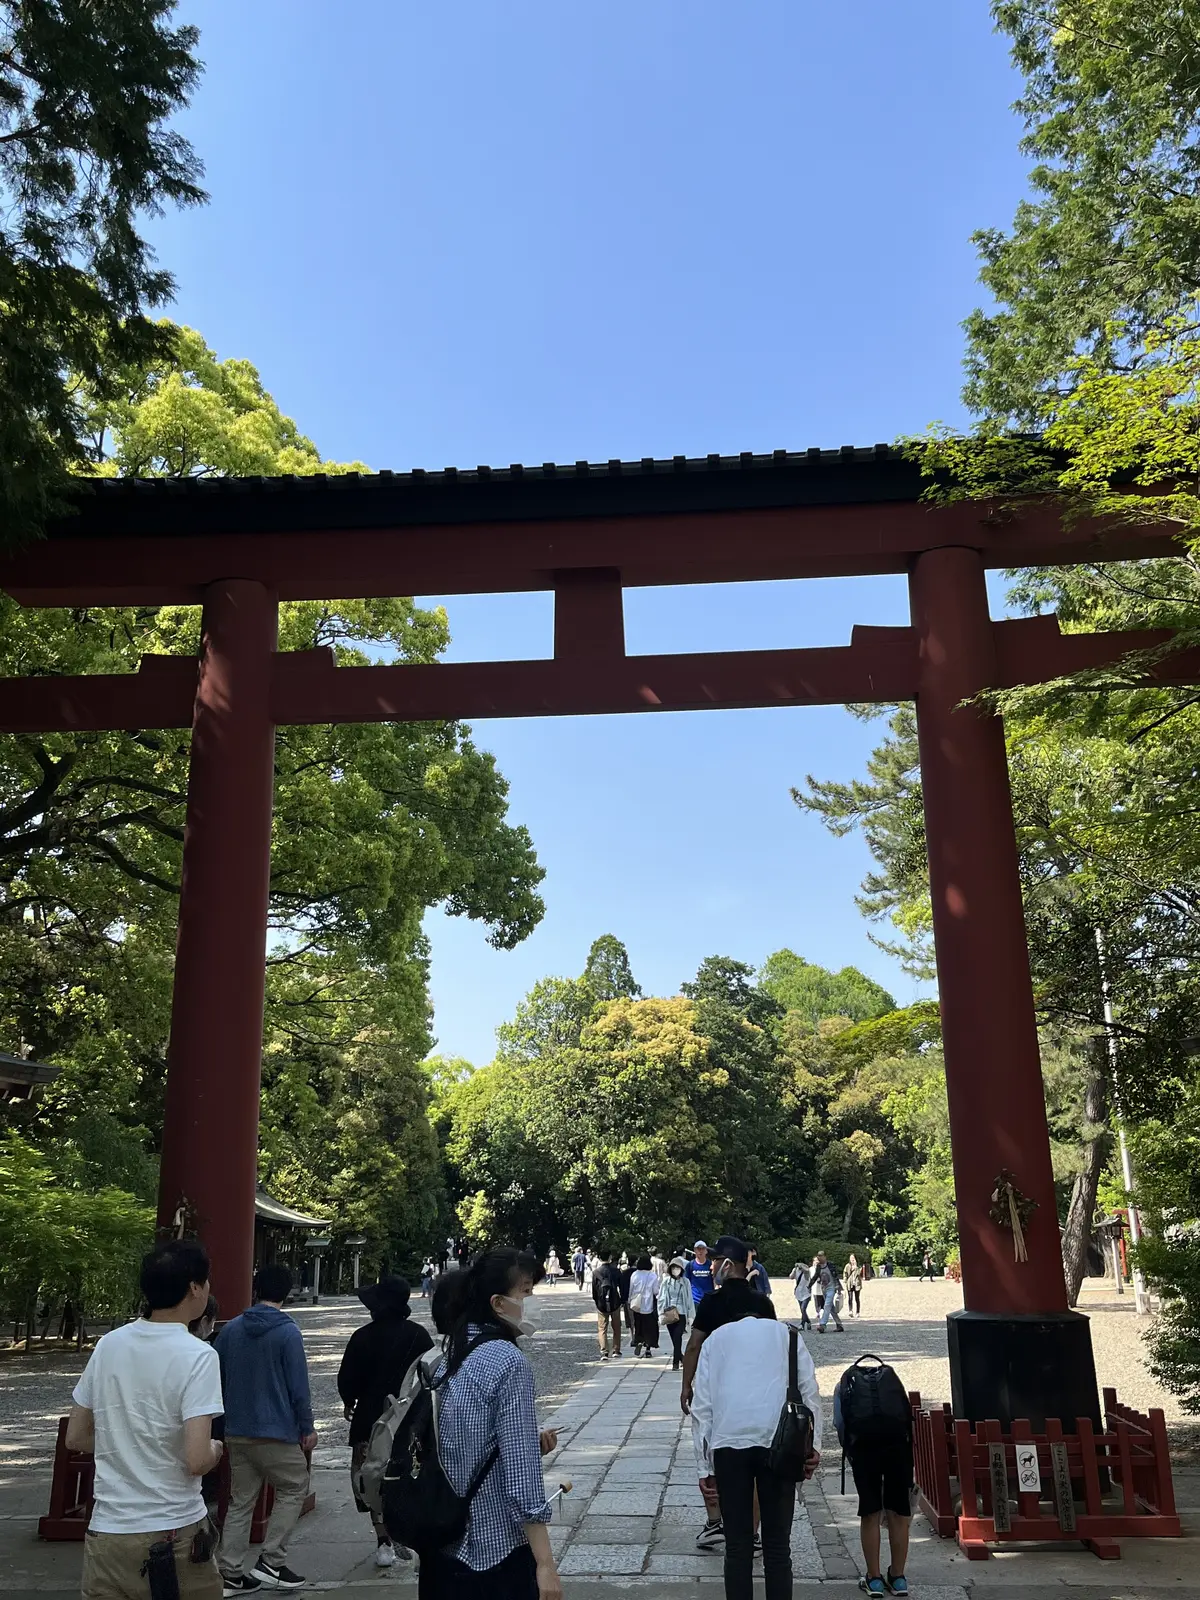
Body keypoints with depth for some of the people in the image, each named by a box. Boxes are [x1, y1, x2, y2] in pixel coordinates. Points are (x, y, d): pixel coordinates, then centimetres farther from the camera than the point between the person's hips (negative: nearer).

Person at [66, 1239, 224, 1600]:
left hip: (107, 1531, 5)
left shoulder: (108, 1344, 2)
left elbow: (76, 1438, 11)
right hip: (173, 1533, -5)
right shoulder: (197, 1355, -16)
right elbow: (197, 1461, -21)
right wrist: (216, 1449, 0)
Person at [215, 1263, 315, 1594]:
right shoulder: (288, 1332, -13)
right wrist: (307, 1427, -3)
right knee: (293, 1490, 10)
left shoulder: (230, 1330, 4)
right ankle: (270, 1563, 5)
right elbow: (298, 1386, -13)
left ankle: (231, 1575, 14)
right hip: (277, 1431, -6)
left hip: (236, 1432, 6)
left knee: (240, 1501, 13)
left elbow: (218, 1379, 11)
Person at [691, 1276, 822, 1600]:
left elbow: (701, 1401, 11)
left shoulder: (717, 1338, 21)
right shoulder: (786, 1334, 20)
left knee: (737, 1545, 8)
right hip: (778, 1440, 0)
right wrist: (813, 1445, 7)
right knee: (777, 1544, 8)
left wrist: (705, 1455, 10)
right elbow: (810, 1391, 9)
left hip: (728, 1441, 0)